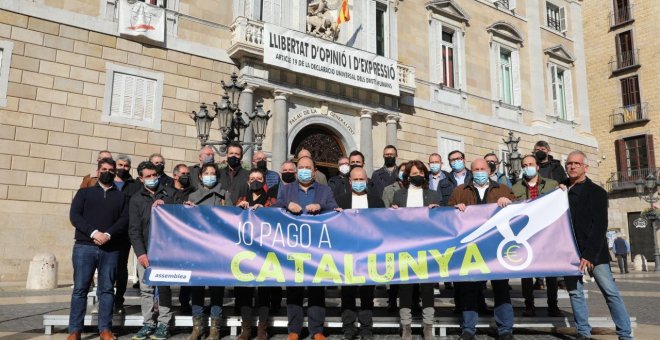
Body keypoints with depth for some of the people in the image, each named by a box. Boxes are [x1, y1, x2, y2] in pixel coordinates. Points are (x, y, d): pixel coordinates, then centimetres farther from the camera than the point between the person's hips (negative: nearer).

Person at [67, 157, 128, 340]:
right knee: (80, 288, -1)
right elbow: (74, 216, 0)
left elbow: (124, 220, 3)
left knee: (106, 289, 2)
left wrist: (108, 235, -14)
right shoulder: (84, 192, 13)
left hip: (111, 249, 1)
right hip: (84, 246, -1)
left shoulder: (121, 196, 15)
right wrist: (94, 232, -14)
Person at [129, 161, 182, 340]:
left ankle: (164, 324, 6)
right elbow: (134, 229, 3)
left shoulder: (170, 193, 8)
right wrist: (140, 253, -7)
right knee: (146, 289, 2)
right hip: (145, 251, 2)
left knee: (164, 287, -2)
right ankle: (148, 324, 12)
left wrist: (165, 207, -10)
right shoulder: (136, 199, 10)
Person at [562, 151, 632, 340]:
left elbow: (600, 226, -10)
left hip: (593, 251, -3)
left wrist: (590, 254, -18)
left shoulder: (596, 192, -3)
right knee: (575, 292, 4)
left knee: (611, 292, -4)